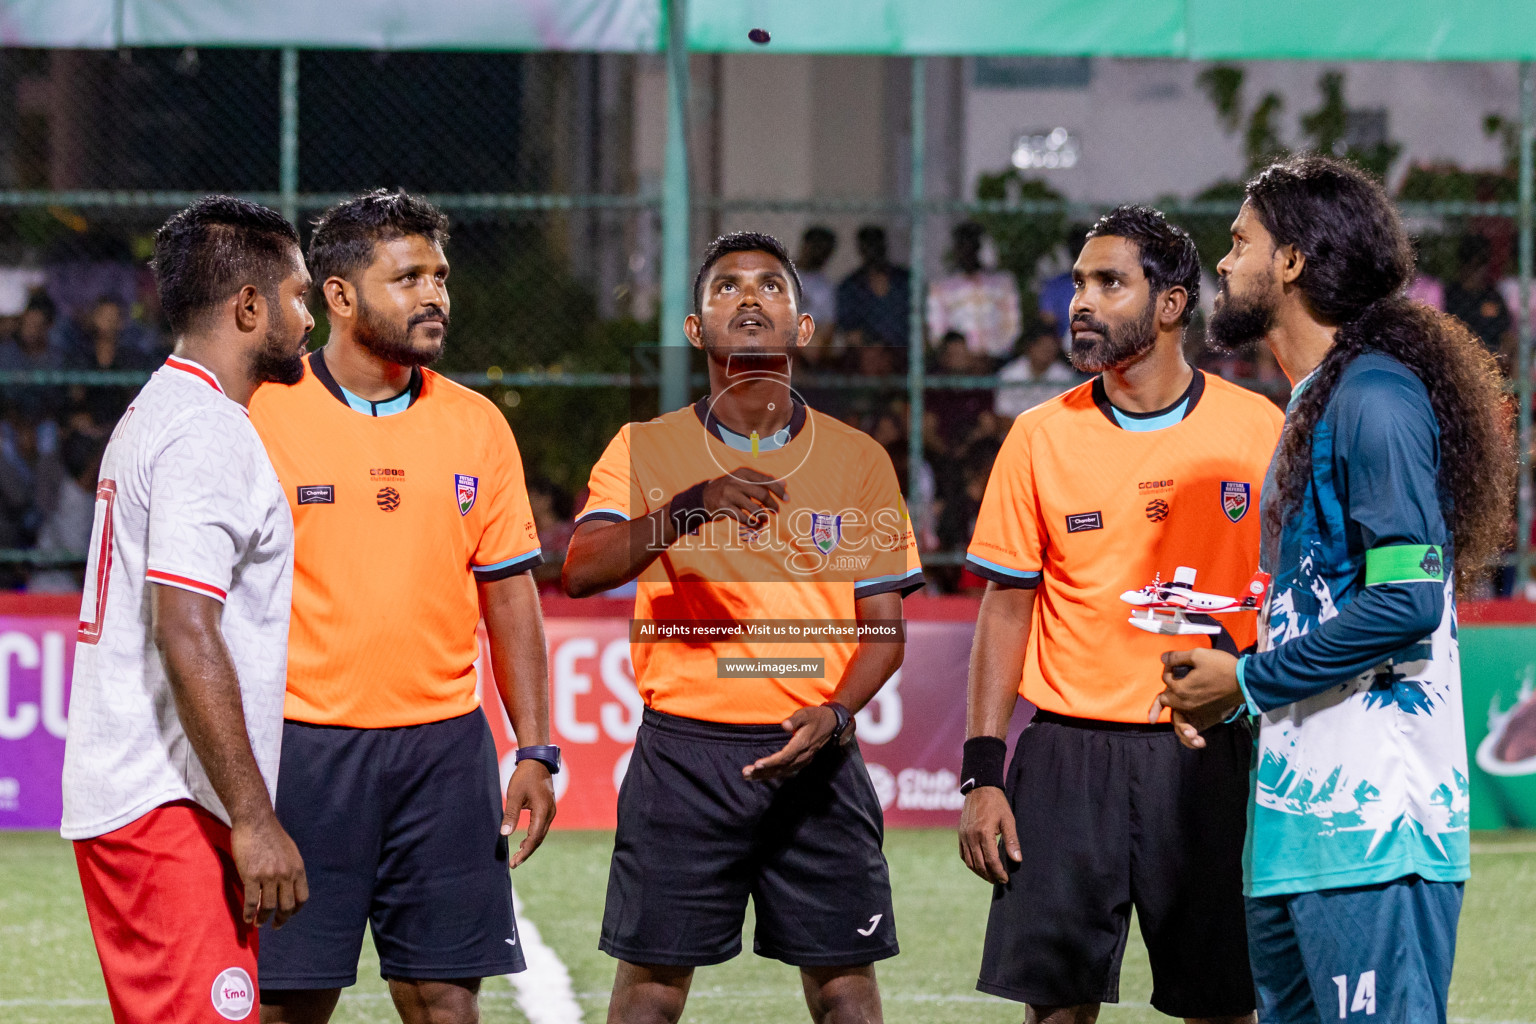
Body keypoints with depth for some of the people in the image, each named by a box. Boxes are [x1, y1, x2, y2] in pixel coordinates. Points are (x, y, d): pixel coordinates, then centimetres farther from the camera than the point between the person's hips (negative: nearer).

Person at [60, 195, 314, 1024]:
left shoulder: (154, 414, 20)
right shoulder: (206, 432, -13)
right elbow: (186, 635, -21)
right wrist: (253, 821, -22)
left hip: (124, 795, 10)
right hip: (169, 805, -10)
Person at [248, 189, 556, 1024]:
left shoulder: (476, 425, 9)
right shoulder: (263, 416, -3)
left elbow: (509, 594, 13)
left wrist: (534, 751, 6)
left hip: (446, 745, 3)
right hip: (305, 744, -3)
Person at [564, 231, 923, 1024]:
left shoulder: (857, 459, 8)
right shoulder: (646, 450, 4)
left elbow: (883, 625, 9)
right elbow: (582, 571, -12)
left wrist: (835, 714, -11)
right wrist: (689, 509, -27)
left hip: (810, 753, 1)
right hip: (685, 745, -1)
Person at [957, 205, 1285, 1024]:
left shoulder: (1258, 431, 1)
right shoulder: (1041, 436, 4)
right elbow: (1007, 608, 6)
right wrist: (982, 775, -1)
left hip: (1209, 761, -1)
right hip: (1069, 757, 1)